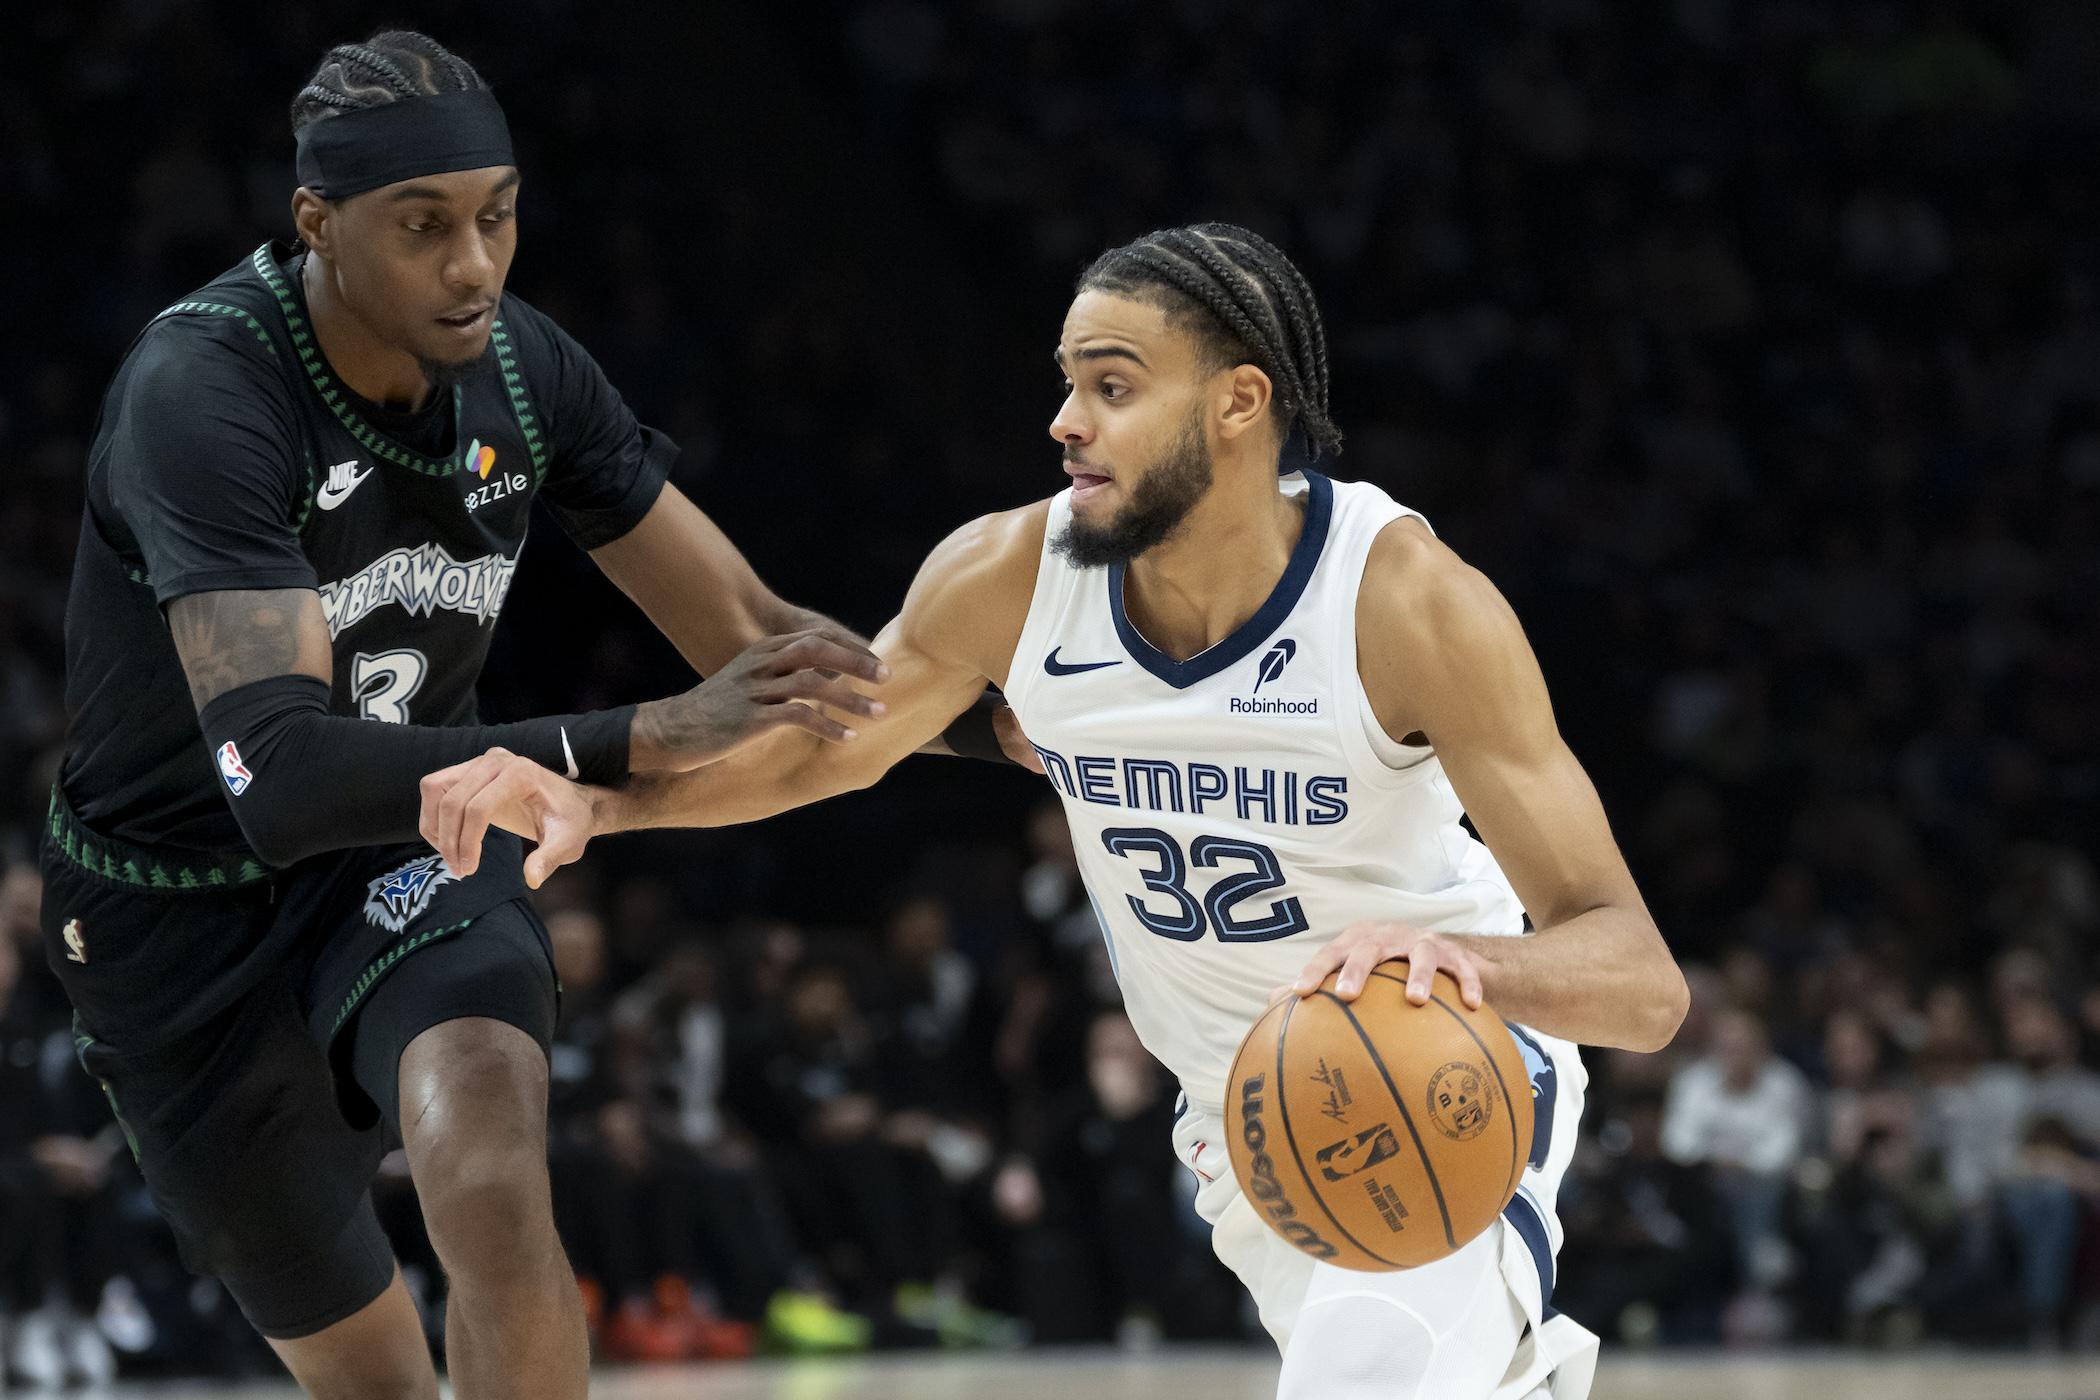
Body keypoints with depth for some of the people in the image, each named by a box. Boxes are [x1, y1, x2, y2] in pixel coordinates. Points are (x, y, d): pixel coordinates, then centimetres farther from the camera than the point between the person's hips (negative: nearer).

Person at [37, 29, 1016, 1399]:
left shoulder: (523, 367, -12)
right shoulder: (201, 395, -30)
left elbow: (750, 633, 2)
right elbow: (279, 776, -42)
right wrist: (648, 738, -48)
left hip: (408, 847, 3)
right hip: (184, 912, -3)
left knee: (496, 1190, -29)